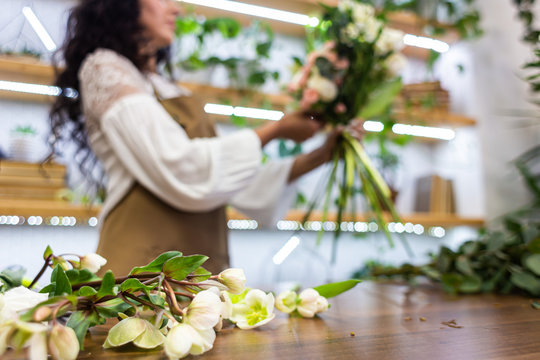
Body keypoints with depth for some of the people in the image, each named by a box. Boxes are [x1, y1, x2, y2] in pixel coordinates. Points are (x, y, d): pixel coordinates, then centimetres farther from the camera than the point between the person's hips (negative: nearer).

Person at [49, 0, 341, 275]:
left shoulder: (171, 92, 23)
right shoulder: (104, 67, 1)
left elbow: (238, 186, 19)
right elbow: (181, 171, -14)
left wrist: (320, 156, 12)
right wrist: (276, 130, -3)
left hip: (202, 264, 6)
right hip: (145, 263, -6)